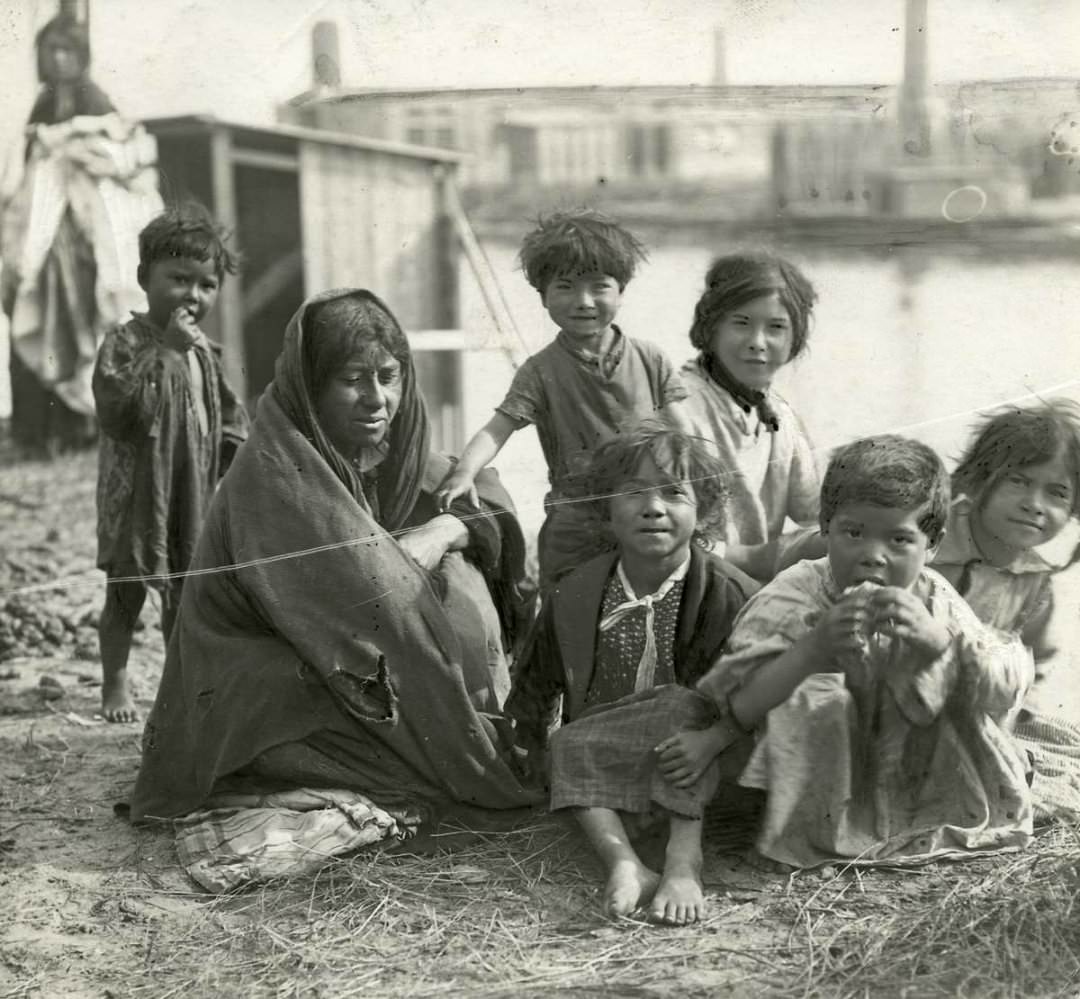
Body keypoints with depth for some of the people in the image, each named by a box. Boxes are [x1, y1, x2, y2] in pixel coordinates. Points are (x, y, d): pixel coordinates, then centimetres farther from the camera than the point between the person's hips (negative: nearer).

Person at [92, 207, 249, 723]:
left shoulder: (204, 351, 8)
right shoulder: (125, 343, -13)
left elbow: (228, 415, 18)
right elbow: (117, 411, -28)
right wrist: (166, 352, -31)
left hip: (193, 495, 6)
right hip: (137, 495, -6)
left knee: (184, 594, 15)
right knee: (125, 593, 8)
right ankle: (115, 686, 24)